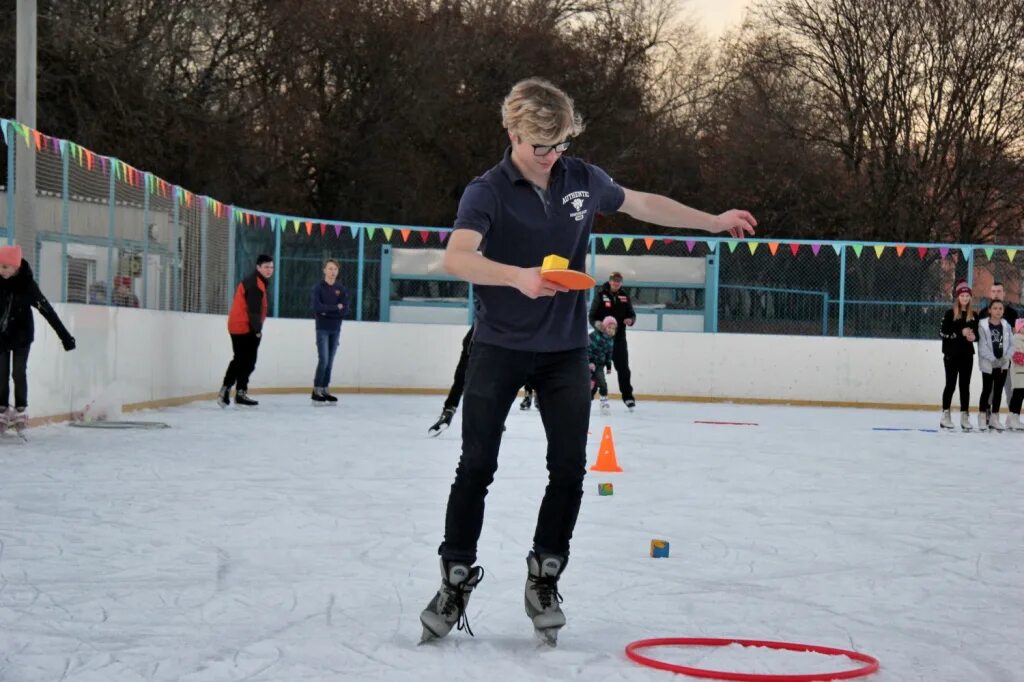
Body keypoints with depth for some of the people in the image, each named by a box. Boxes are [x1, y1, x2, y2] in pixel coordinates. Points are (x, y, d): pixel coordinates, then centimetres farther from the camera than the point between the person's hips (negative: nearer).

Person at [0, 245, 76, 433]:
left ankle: (21, 409, 8)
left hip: (21, 334, -2)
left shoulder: (26, 284, -19)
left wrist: (65, 336, -18)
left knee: (18, 372, -3)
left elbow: (47, 310, -17)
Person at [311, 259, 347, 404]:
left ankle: (325, 390, 11)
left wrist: (327, 311, -14)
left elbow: (343, 311, -4)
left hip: (335, 329, 4)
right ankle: (316, 390, -8)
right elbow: (317, 307, -18)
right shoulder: (318, 287, -5)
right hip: (322, 329, -4)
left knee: (330, 362, 6)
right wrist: (335, 308, -14)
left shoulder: (341, 289, 5)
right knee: (323, 360, -13)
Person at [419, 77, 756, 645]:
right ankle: (456, 580, 7)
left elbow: (642, 204, 17)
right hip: (499, 348, -3)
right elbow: (455, 258, -32)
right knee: (477, 466, -5)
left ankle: (544, 577, 15)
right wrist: (518, 276, -48)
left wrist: (712, 222, 22)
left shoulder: (582, 180, -1)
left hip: (565, 350, 4)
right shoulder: (487, 192, -15)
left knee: (569, 468, -1)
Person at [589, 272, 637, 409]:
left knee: (623, 368, 1)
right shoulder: (601, 295, -4)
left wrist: (630, 320, -13)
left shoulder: (625, 296, 6)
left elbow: (631, 314, 10)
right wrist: (596, 323, -24)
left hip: (619, 337, 2)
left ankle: (628, 396, 8)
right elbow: (592, 315, -4)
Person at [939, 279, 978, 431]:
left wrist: (973, 336, -9)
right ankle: (945, 415, 8)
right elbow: (942, 332, -11)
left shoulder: (973, 316, 8)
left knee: (965, 385, 6)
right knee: (951, 384, 1)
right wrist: (960, 333, -19)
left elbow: (976, 334, 15)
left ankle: (965, 416, 9)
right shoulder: (950, 314, -4)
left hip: (967, 355, 4)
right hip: (952, 354, -4)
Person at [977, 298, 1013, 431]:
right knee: (987, 389, -3)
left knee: (998, 390, 7)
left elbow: (1011, 344, 5)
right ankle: (982, 418, 4)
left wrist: (1006, 357, -10)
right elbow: (983, 346, -11)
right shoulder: (983, 325, -7)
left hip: (1003, 363, 4)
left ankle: (994, 418, 14)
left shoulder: (1006, 326, 4)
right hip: (988, 363, -4)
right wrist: (993, 359, -17)